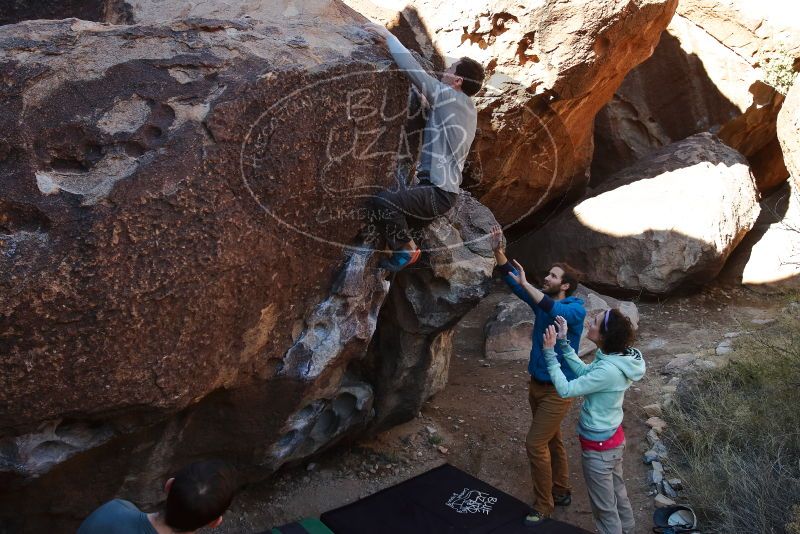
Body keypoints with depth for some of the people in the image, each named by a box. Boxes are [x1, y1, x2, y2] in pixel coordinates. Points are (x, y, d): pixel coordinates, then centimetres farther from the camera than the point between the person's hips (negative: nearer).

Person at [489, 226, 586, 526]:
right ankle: (562, 493, 37)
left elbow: (555, 311, -39)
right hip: (537, 384, 7)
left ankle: (543, 506, 11)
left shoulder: (576, 309, -17)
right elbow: (511, 280, -3)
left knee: (535, 444, -6)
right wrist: (498, 250, -16)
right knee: (552, 441, 19)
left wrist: (525, 283, -38)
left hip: (558, 389, -7)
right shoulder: (542, 299, 1)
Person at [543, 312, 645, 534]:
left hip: (599, 447, -9)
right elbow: (584, 372, 5)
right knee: (618, 493, 29)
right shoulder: (618, 357, -6)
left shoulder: (608, 371, -34)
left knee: (605, 506, 12)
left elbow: (565, 389, -27)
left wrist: (550, 351, -23)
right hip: (613, 438, 9)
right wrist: (563, 342, -1)